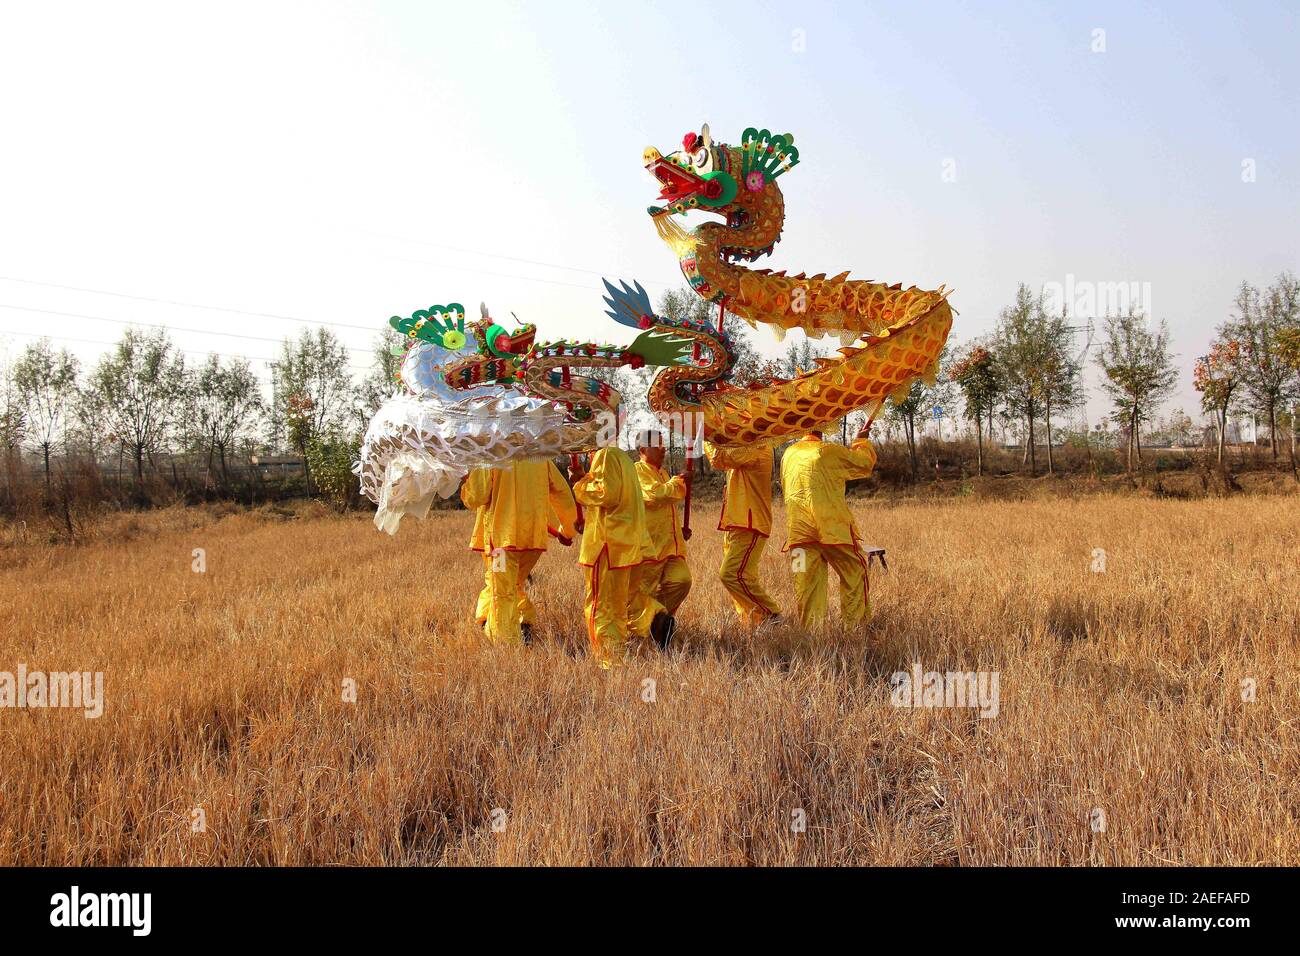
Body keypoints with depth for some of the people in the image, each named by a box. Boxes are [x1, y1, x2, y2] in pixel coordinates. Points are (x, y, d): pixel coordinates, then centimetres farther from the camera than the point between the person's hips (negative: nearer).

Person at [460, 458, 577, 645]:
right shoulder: (542, 459, 6)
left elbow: (475, 497, -8)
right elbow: (563, 494, 13)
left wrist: (466, 482, 15)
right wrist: (567, 530, 27)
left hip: (503, 536, -4)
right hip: (535, 536, 4)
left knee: (502, 594, 0)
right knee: (516, 585, 25)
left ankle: (507, 646, -5)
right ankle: (526, 623, 10)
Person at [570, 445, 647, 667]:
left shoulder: (606, 455, -10)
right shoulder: (622, 456, 19)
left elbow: (607, 494, -19)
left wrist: (580, 481, -7)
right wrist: (584, 477, 17)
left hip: (607, 543, -10)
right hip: (625, 544, 10)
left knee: (599, 607, -8)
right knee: (617, 606, 17)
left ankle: (608, 661, -11)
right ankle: (618, 659, 23)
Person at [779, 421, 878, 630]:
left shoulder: (789, 454, 12)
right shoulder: (829, 451, -3)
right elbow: (864, 464, 8)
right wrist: (861, 441, 24)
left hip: (798, 528, 5)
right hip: (831, 525, -4)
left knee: (807, 581, 6)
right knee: (854, 573, 7)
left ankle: (808, 628, 4)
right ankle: (856, 625, 7)